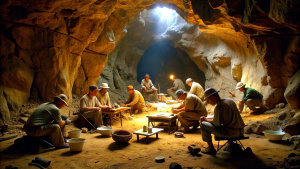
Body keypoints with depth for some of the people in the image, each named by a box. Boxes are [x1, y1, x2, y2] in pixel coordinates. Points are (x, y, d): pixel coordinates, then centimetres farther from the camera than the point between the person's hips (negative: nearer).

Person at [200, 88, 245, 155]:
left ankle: (211, 149, 6)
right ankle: (231, 143, 28)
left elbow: (216, 123, -12)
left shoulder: (219, 106, -16)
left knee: (203, 125, -4)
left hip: (231, 132, -9)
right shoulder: (230, 101, 11)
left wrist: (206, 119, 5)